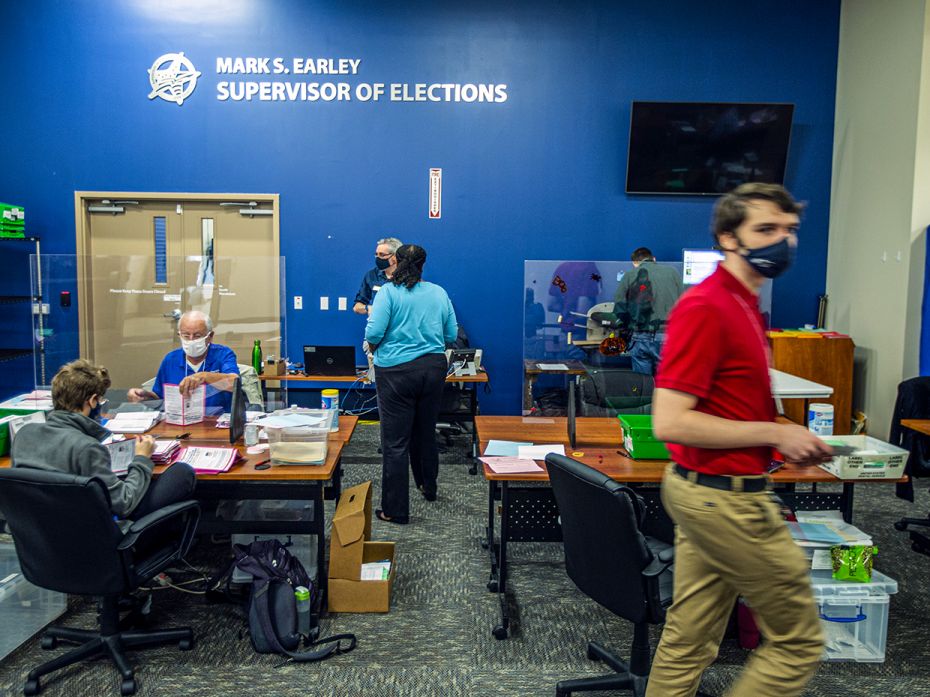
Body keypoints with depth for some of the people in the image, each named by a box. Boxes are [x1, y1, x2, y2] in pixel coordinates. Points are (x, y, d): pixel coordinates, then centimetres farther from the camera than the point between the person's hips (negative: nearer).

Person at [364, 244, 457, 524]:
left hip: (396, 371, -5)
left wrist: (373, 347, 5)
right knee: (426, 432, 22)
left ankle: (395, 510, 5)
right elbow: (452, 334, 6)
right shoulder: (439, 293, 4)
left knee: (395, 442, 0)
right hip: (434, 369, 5)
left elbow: (374, 333, -16)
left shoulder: (388, 292, -9)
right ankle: (428, 487, 40)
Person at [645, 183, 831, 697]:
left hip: (707, 494, 9)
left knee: (688, 644, 16)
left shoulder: (744, 304, 12)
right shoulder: (706, 308, -18)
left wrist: (786, 441, 10)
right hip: (726, 497, -9)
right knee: (799, 640, 6)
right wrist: (774, 433, -17)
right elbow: (669, 422, -24)